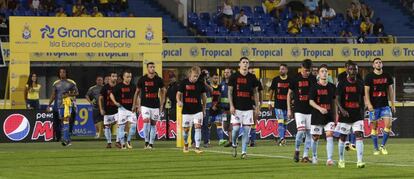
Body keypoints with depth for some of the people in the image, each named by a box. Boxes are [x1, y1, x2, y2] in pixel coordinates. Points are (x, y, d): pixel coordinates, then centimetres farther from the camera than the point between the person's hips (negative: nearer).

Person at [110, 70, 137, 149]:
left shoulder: (133, 86, 8)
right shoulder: (119, 86, -3)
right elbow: (112, 95, 2)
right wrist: (115, 102, -13)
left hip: (131, 108, 3)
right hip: (122, 108, -3)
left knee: (133, 125, -7)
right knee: (121, 126, -3)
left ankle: (129, 140, 12)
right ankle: (122, 143, 4)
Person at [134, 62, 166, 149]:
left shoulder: (158, 80, 1)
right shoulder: (142, 79, -2)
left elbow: (163, 91, 13)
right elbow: (137, 92, 8)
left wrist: (162, 105, 8)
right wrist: (137, 105, 6)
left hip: (155, 105, 2)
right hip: (145, 105, -2)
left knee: (153, 124, 5)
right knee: (146, 122, -15)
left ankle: (151, 144, 11)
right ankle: (146, 142, -4)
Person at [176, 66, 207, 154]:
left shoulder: (201, 83, 0)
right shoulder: (184, 82, -4)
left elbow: (203, 95, 11)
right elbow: (179, 93, 1)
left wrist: (204, 107, 14)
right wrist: (179, 101, -19)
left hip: (198, 110, 0)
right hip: (186, 110, 0)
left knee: (198, 127, -12)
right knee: (186, 129, 7)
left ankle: (197, 147, -10)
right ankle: (186, 145, 31)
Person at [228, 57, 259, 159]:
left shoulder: (252, 78, 7)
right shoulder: (234, 77, 1)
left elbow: (255, 92, 12)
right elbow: (230, 92, 1)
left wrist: (257, 106, 5)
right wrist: (231, 106, -7)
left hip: (248, 108, 2)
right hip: (236, 108, -2)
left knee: (246, 130, -2)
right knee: (236, 128, -8)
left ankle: (244, 152, 3)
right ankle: (234, 145, 19)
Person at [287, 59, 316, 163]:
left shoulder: (313, 79, 4)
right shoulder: (295, 79, -2)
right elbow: (289, 94, 6)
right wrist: (289, 109, 2)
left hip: (310, 110, 3)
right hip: (299, 110, -3)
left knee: (309, 133, 3)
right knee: (301, 131, -15)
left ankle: (305, 156, 9)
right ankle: (296, 151, 7)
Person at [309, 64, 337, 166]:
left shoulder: (332, 87, 7)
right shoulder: (315, 87, -2)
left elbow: (333, 102, 14)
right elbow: (311, 101, -7)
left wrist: (335, 116, 13)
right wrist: (320, 108, -24)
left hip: (329, 116, 2)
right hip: (317, 116, -2)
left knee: (330, 135, -13)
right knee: (315, 137, 8)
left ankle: (329, 159, -18)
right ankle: (314, 157, 31)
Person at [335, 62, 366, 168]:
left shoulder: (360, 83, 7)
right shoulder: (342, 84, -3)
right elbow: (337, 99, -8)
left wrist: (362, 112, 14)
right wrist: (342, 110, -25)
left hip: (357, 116, 2)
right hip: (345, 115, -2)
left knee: (359, 135, -13)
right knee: (342, 138, 7)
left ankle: (359, 161, -17)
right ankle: (341, 160, 24)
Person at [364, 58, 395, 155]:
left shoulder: (387, 76, 9)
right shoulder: (369, 77, -2)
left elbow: (390, 90, 14)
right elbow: (366, 91, -4)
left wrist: (392, 104, 11)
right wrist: (369, 104, -15)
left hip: (385, 105, 3)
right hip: (374, 106, -2)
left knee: (388, 123, -11)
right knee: (374, 126, 2)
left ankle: (383, 145, 3)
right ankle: (376, 148, 11)